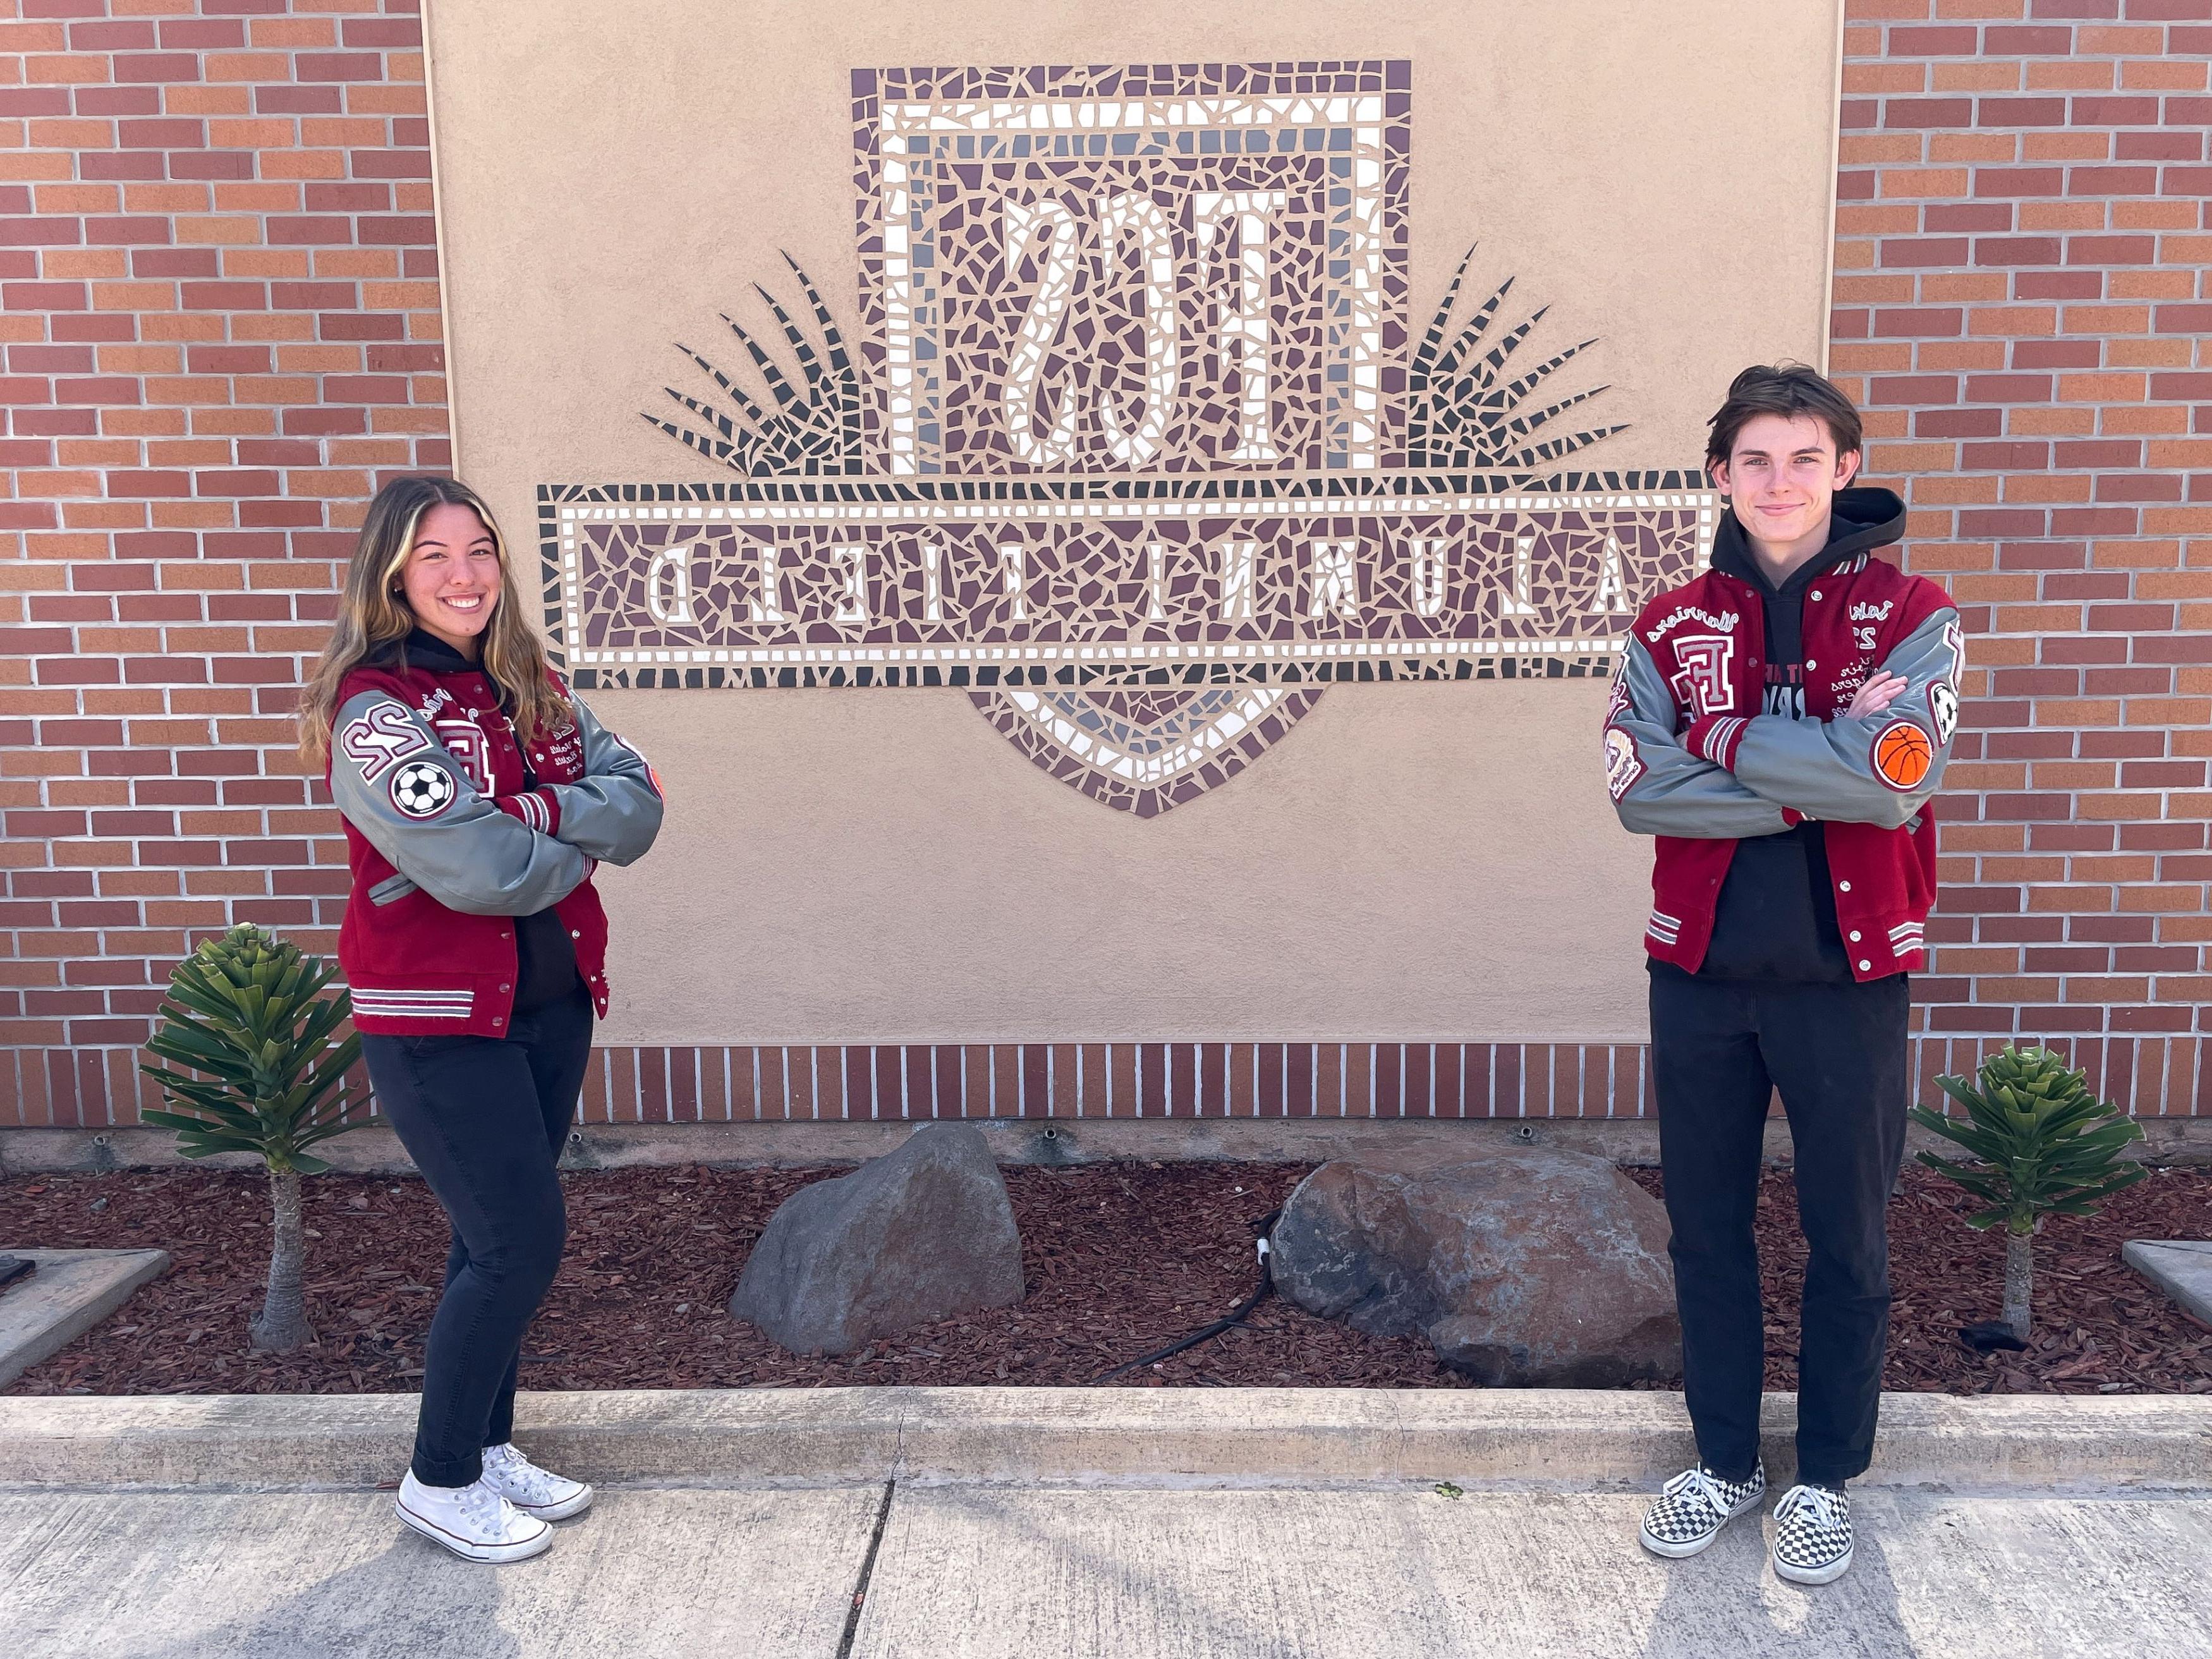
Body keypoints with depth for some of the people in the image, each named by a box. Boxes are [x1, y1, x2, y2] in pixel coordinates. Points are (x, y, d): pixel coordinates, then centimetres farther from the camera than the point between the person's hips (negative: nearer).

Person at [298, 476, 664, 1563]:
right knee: (521, 1238, -5)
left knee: (500, 1236, 16)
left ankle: (488, 1446, 32)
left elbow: (637, 803, -3)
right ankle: (440, 1482, 14)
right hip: (436, 1019, -7)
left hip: (550, 1001, 7)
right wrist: (581, 842, -6)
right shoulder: (375, 707, -15)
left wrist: (542, 811, -20)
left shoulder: (533, 690, 6)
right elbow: (475, 867, -24)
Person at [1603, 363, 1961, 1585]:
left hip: (1845, 976, -2)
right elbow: (1638, 789, -13)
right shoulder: (1671, 627, 2)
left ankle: (1827, 1478, 30)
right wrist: (1811, 785, -18)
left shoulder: (1911, 616, -3)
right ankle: (1724, 1461, 31)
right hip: (1700, 974, 2)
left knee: (1846, 1234, 11)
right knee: (1705, 1225, 13)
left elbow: (1893, 781, -19)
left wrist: (1727, 737, -14)